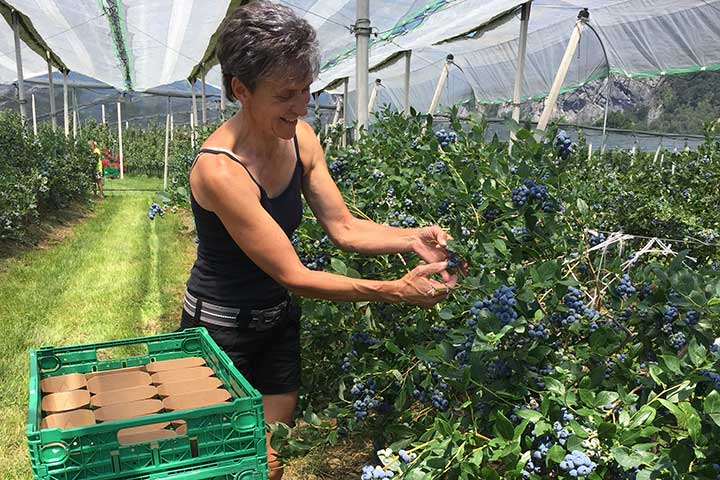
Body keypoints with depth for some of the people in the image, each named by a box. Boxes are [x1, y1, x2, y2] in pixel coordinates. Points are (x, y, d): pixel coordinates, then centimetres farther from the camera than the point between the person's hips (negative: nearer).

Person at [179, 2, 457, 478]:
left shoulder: (301, 138, -10)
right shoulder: (218, 169, -30)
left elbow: (344, 227, -4)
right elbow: (294, 276, -27)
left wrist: (412, 238, -20)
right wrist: (397, 290, -29)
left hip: (279, 320, 6)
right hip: (220, 328, -5)